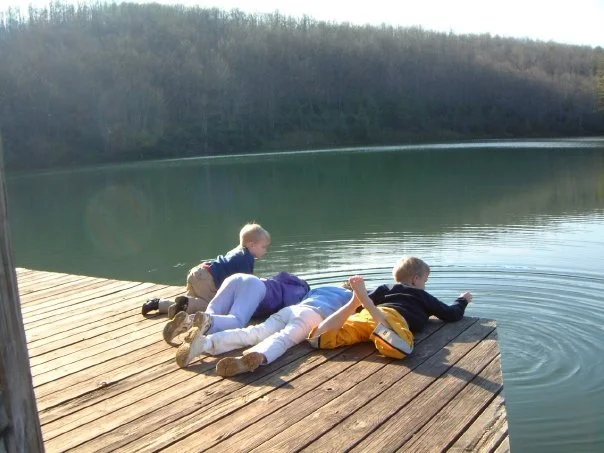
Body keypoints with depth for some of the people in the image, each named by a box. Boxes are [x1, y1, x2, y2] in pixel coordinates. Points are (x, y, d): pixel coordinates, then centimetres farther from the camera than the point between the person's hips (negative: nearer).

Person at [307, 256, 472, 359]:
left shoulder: (385, 289, 39)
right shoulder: (424, 296, 32)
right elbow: (452, 315, 35)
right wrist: (462, 300, 55)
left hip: (365, 316, 4)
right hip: (393, 316, -4)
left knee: (318, 339, -11)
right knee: (399, 349, -39)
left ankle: (354, 301, -29)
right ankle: (362, 296, -44)